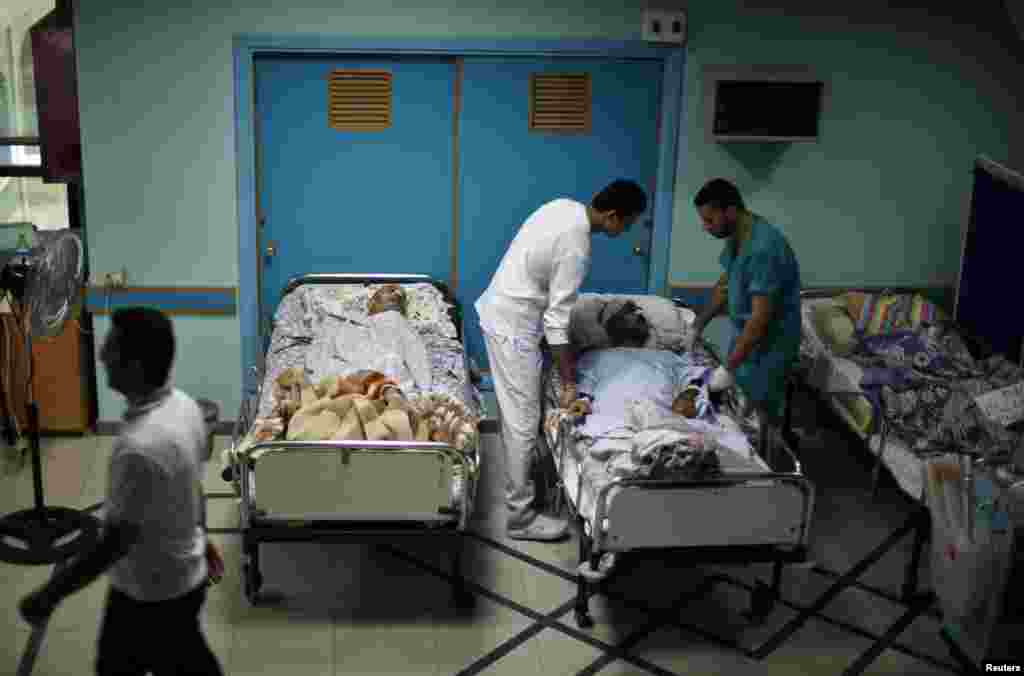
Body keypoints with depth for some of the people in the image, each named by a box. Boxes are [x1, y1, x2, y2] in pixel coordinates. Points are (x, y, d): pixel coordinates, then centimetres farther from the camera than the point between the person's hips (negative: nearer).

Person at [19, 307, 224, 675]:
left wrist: (48, 596, -16)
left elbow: (115, 543, -27)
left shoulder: (140, 447, -35)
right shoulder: (185, 406, -7)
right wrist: (202, 540, 23)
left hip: (152, 594, -8)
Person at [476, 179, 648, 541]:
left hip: (501, 308, 10)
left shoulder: (564, 206, 1)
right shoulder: (576, 248, -26)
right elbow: (557, 321, -24)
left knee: (516, 411, 22)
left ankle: (517, 477, 39)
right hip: (513, 323, -10)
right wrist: (569, 383, -18)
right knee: (524, 421, -4)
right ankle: (521, 517, 3)